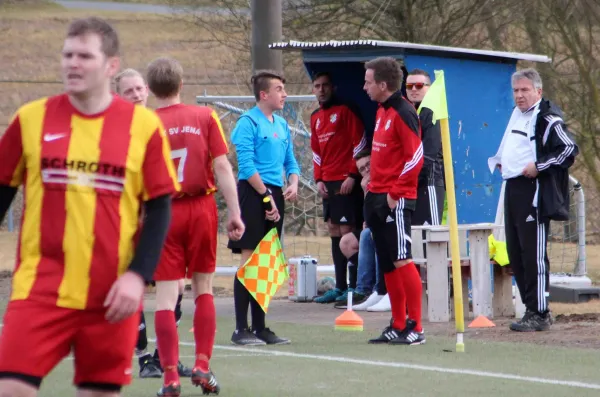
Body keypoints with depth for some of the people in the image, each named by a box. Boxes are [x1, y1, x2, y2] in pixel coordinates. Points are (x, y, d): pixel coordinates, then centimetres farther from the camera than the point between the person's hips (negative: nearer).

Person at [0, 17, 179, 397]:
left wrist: (138, 275, -9)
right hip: (40, 288, 0)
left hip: (113, 295, 0)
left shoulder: (144, 125, 1)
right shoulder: (32, 119, 4)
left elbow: (159, 208, 2)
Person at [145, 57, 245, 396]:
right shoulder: (205, 117, -2)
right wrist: (234, 212, -3)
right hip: (202, 207, 1)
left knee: (166, 295, 0)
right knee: (204, 288, 15)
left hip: (163, 213, -1)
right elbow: (222, 167, -5)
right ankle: (203, 366, 10)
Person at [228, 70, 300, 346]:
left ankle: (259, 327, 14)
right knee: (249, 259, -9)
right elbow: (246, 165, -13)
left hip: (274, 194, 8)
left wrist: (293, 183, 1)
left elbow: (290, 160, 22)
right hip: (253, 192, -8)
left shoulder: (282, 125, 16)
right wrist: (267, 196, -15)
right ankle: (241, 329, -9)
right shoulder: (249, 122, -7)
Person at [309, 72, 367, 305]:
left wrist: (352, 176, -14)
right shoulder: (316, 118, 16)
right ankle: (340, 287, 11)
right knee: (334, 231, 8)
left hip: (347, 182, -8)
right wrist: (319, 179, 9)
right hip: (328, 183, 8)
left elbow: (359, 143, -9)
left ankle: (355, 287, -9)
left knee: (348, 231, -10)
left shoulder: (346, 110, -6)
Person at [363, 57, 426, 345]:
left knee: (402, 261, -9)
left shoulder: (403, 113, -13)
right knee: (387, 265, 10)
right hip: (377, 197, 9)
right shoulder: (382, 111, 15)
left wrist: (395, 192, -16)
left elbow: (415, 156, -17)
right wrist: (374, 185, 15)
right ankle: (398, 326, 16)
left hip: (396, 199, -9)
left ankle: (415, 328, -7)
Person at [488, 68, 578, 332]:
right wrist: (500, 161, 17)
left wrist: (538, 166, -18)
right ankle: (532, 308, 18)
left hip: (534, 190, -10)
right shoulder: (516, 115, 18)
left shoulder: (547, 118, -11)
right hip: (512, 188, 10)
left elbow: (569, 149, -18)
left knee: (534, 255, -9)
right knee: (515, 253, 11)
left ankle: (539, 314, -6)